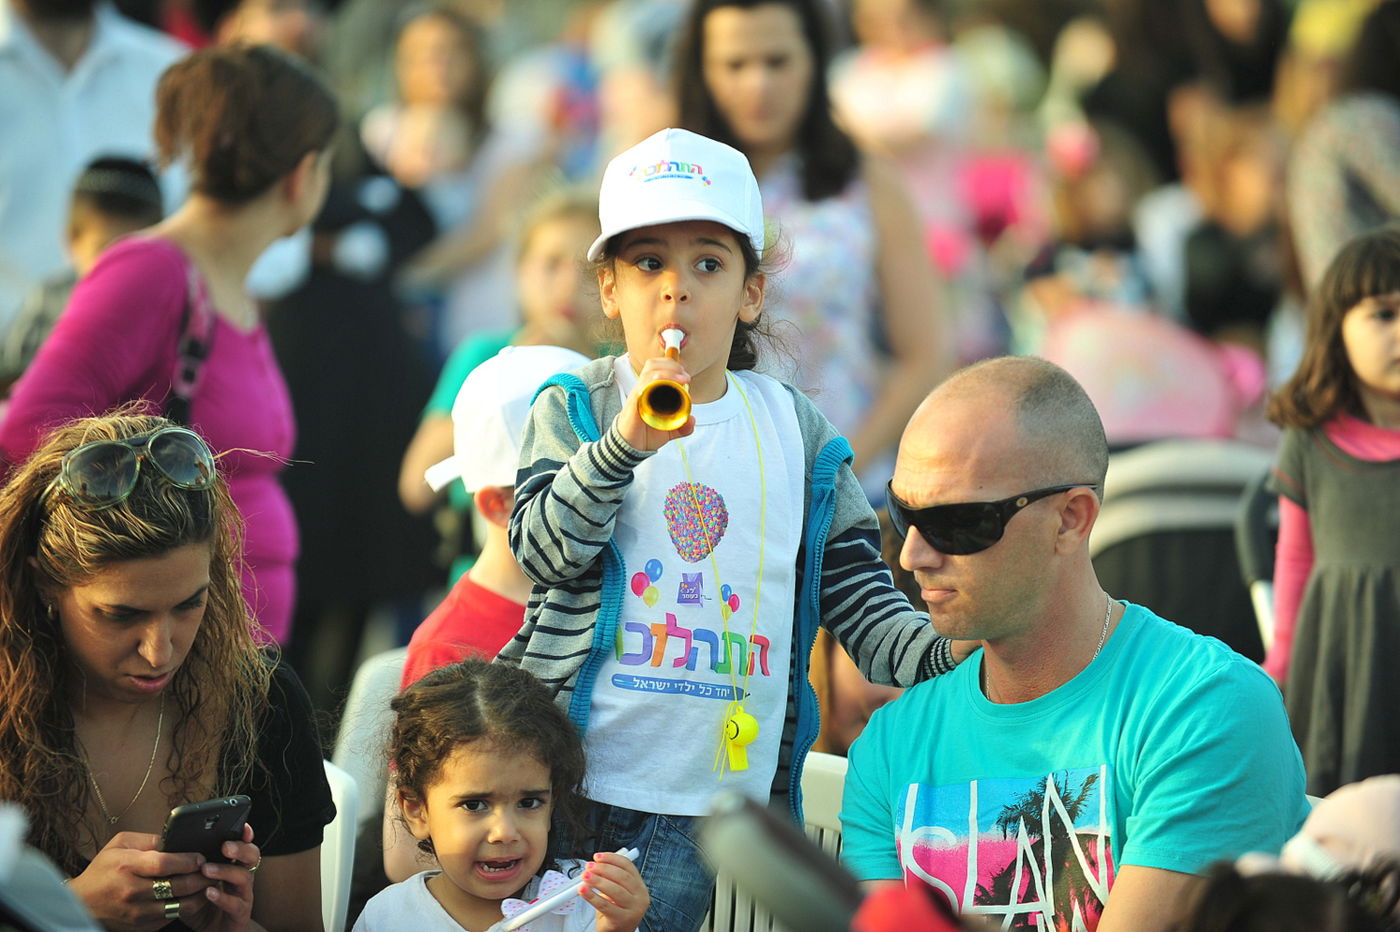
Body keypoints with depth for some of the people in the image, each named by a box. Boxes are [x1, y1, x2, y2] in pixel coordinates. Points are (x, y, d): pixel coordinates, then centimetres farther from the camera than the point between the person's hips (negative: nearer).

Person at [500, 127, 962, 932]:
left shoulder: (796, 432, 9)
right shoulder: (574, 411, 3)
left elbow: (857, 596, 8)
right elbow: (542, 549, -12)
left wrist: (946, 654, -11)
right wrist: (624, 444, -25)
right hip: (569, 777, -1)